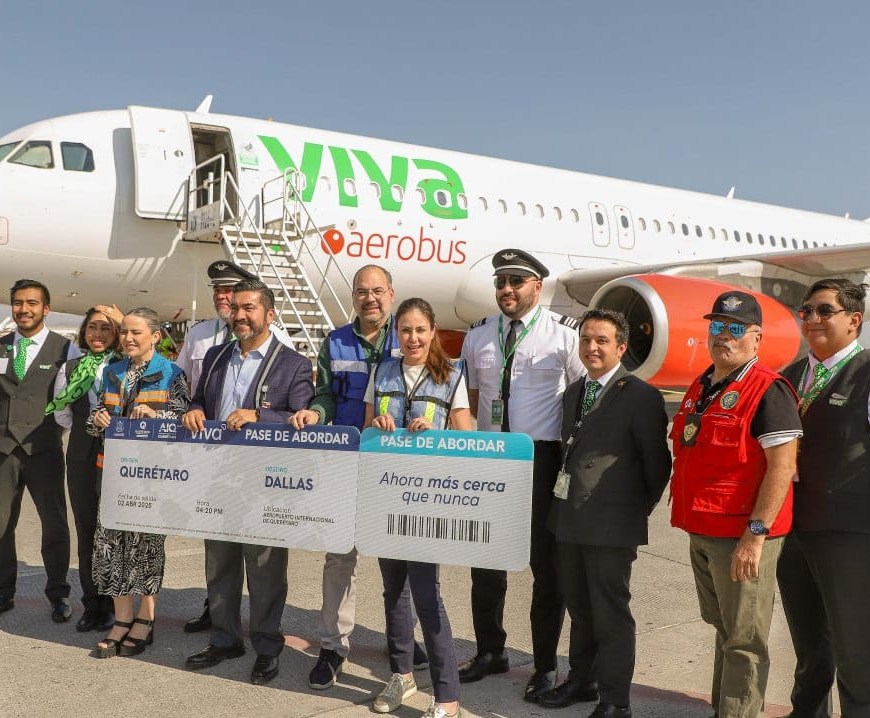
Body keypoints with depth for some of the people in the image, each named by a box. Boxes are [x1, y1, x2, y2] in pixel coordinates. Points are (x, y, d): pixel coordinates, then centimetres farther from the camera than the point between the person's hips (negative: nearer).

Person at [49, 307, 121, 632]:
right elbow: (61, 413, 15)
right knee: (86, 531, 9)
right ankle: (92, 604, 19)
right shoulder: (70, 368, 10)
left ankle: (111, 605, 11)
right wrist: (88, 428, 6)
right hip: (82, 457, 4)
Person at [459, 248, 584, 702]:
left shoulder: (564, 334, -6)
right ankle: (489, 651, 31)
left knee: (545, 562, 5)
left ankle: (545, 665, 20)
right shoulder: (477, 336, 8)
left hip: (542, 458, -4)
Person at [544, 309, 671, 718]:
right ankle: (582, 680, 35)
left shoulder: (641, 397, -11)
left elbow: (657, 462, -8)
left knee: (611, 614, 2)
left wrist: (641, 509, -1)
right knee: (579, 608, 19)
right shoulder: (572, 393, 13)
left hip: (612, 523, -7)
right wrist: (563, 504, 13)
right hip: (569, 520, 7)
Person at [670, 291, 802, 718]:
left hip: (743, 536, -8)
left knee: (743, 640, 0)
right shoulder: (700, 388, 13)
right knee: (722, 629, 20)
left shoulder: (767, 390, -13)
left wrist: (755, 534, -23)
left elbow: (782, 467, -19)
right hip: (702, 533, 9)